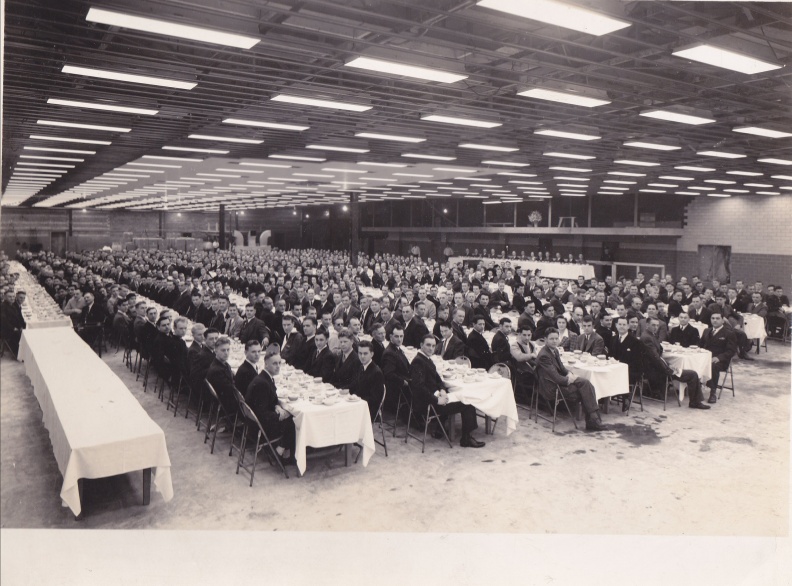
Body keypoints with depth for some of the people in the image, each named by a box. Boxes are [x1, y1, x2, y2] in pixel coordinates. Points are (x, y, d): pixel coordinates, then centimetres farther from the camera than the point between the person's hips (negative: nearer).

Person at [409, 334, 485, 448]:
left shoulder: (427, 359, 12)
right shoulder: (418, 362, -19)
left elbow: (437, 378, 18)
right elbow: (419, 386, -27)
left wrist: (442, 390, -2)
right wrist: (437, 400, -23)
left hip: (433, 397, 10)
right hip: (426, 404, -10)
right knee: (466, 405, -9)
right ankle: (467, 439, 3)